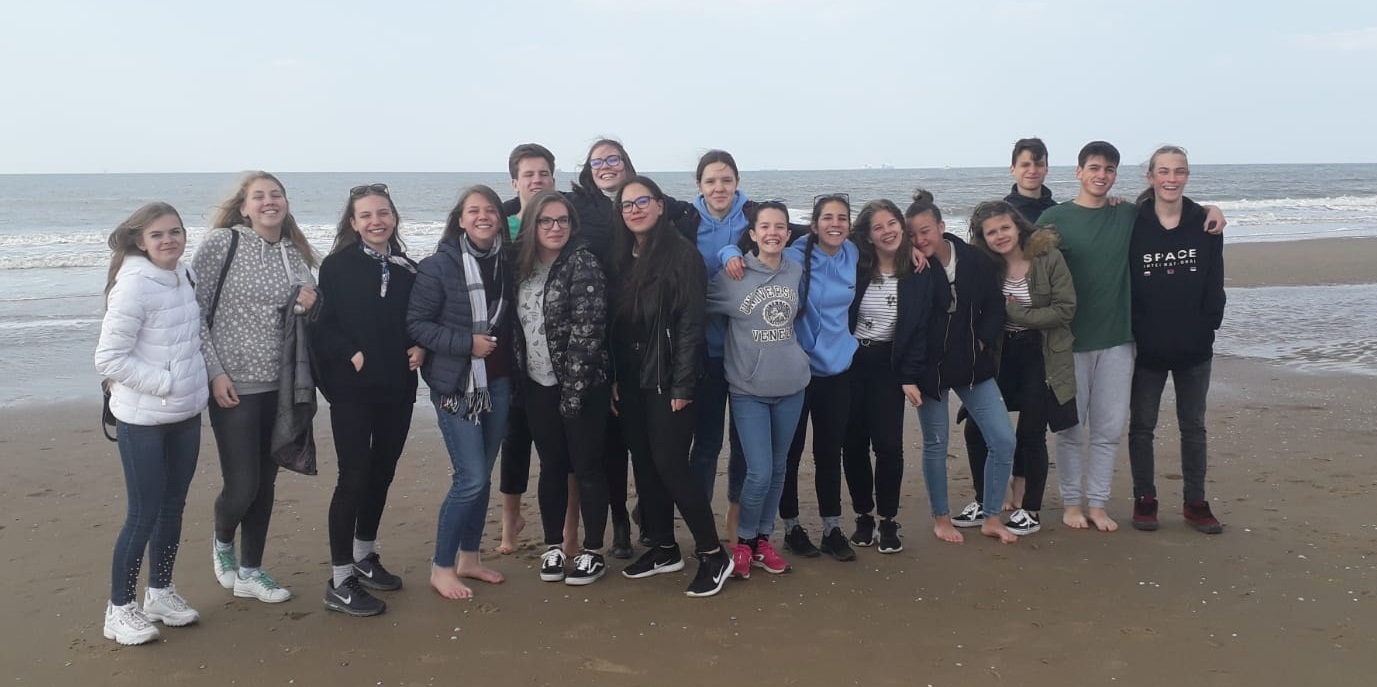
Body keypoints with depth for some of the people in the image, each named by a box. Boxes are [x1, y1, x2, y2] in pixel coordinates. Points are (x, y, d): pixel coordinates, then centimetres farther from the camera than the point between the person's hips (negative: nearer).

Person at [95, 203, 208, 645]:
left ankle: (160, 593, 32)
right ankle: (119, 608, 17)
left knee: (173, 506, 16)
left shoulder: (185, 275, 2)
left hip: (186, 414, 7)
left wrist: (200, 379, 5)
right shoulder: (134, 285, -19)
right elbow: (108, 358, -19)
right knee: (143, 515, 1)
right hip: (142, 420, -7)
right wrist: (166, 383, -19)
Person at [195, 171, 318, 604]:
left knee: (265, 484, 11)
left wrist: (309, 305, -6)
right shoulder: (221, 242, -8)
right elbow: (193, 311, -9)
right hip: (234, 385, -5)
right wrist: (215, 372, -14)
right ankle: (223, 542, 28)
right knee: (241, 486, -5)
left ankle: (250, 573, 25)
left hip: (280, 385, 5)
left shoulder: (296, 253, 8)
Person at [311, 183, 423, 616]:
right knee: (354, 477, -6)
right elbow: (322, 328, -9)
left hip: (397, 388, 5)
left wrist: (419, 347, -5)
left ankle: (363, 557, 32)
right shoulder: (337, 267, -4)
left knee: (382, 473, 14)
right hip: (352, 389, -5)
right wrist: (352, 355, -21)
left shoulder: (408, 269, 8)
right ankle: (339, 582, 1)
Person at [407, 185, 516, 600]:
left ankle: (469, 558, 28)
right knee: (471, 479, -8)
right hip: (456, 387, -5)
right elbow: (416, 323, -11)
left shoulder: (505, 264, 6)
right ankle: (441, 568, 9)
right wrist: (466, 343, -19)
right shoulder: (439, 266, -9)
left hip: (498, 383, 6)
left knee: (483, 476, 12)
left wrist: (512, 359, 3)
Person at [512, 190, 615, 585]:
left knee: (587, 466, 3)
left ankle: (593, 552, 14)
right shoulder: (522, 266, 8)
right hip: (539, 385, 6)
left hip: (581, 385, -6)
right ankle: (554, 547, 26)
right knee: (551, 466, 14)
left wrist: (573, 388, -21)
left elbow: (587, 330, -17)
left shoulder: (583, 265, -11)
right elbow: (517, 326, 14)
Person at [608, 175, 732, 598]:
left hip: (667, 380, -6)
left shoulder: (682, 255, -9)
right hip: (630, 381, 7)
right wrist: (612, 378, 6)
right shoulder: (621, 259, 10)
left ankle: (713, 555, 5)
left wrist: (682, 386, -16)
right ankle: (663, 549, 25)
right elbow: (614, 323, 11)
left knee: (669, 465, -8)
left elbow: (691, 324, -13)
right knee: (644, 465, 11)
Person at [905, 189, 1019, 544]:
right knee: (935, 445, 7)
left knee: (1004, 440, 0)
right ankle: (941, 518, 27)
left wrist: (982, 343, -8)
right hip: (930, 368, -3)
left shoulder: (976, 261, -5)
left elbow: (995, 309, 5)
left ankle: (992, 518, 17)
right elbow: (903, 325, -11)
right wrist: (906, 376, -15)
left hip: (973, 366, 3)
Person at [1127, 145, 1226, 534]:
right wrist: (1134, 332, -10)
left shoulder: (1205, 225, -1)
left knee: (1193, 426, 12)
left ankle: (1195, 503, 23)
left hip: (1194, 347, 2)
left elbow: (1214, 285, 1)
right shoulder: (1133, 224, -7)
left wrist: (1208, 325, -6)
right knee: (1142, 425, 8)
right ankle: (1144, 499, 21)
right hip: (1146, 348, -2)